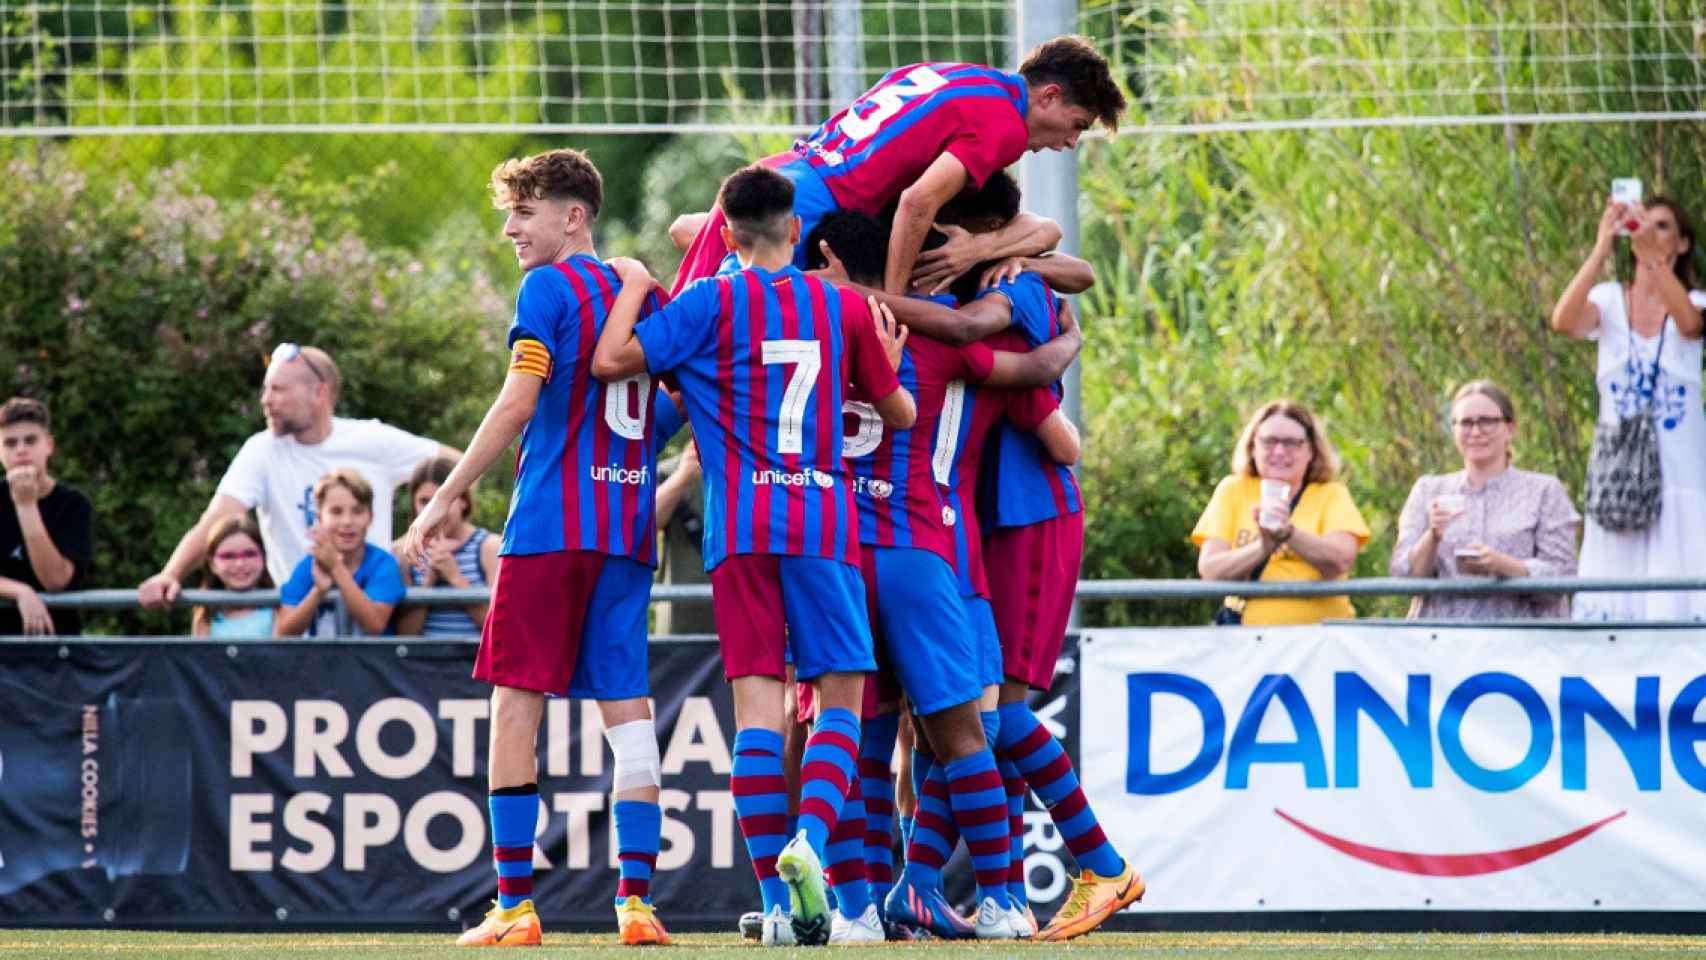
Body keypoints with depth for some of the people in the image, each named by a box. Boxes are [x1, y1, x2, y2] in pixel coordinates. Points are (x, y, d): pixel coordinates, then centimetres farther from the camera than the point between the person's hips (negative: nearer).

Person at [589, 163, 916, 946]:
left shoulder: (713, 302, 1)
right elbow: (900, 412, 19)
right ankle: (809, 837, -20)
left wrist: (634, 285, 10)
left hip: (740, 530, -1)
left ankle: (778, 901, -6)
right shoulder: (843, 308, 9)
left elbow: (612, 360, -5)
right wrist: (886, 363, 38)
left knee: (757, 701, -1)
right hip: (824, 522, 1)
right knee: (841, 698, 6)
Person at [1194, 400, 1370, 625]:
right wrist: (1264, 547, -17)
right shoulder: (1233, 490, 12)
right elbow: (1208, 570, 0)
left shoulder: (1331, 494, 9)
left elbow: (1341, 560, -9)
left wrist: (1287, 533, -24)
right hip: (1248, 630, 1)